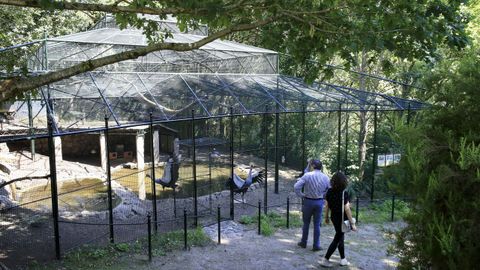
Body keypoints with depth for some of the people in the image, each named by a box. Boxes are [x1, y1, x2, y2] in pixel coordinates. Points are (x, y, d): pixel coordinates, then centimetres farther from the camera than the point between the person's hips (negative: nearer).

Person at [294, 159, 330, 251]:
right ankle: (316, 245, 13)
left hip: (308, 201, -2)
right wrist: (321, 195, 11)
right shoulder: (325, 177, -2)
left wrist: (301, 195, -6)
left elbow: (296, 187, -19)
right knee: (317, 224, 9)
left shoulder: (307, 175, -14)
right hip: (319, 202, 2)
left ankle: (304, 242, 26)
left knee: (306, 223, 14)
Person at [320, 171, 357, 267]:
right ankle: (325, 260, 8)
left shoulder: (329, 192, -5)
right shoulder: (344, 194, -22)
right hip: (342, 219, -6)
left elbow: (326, 205, 2)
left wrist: (326, 217, 16)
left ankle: (343, 260, 31)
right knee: (337, 239, 6)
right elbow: (347, 209, -22)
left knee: (340, 237, 21)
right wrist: (352, 224, -16)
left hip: (334, 218, 6)